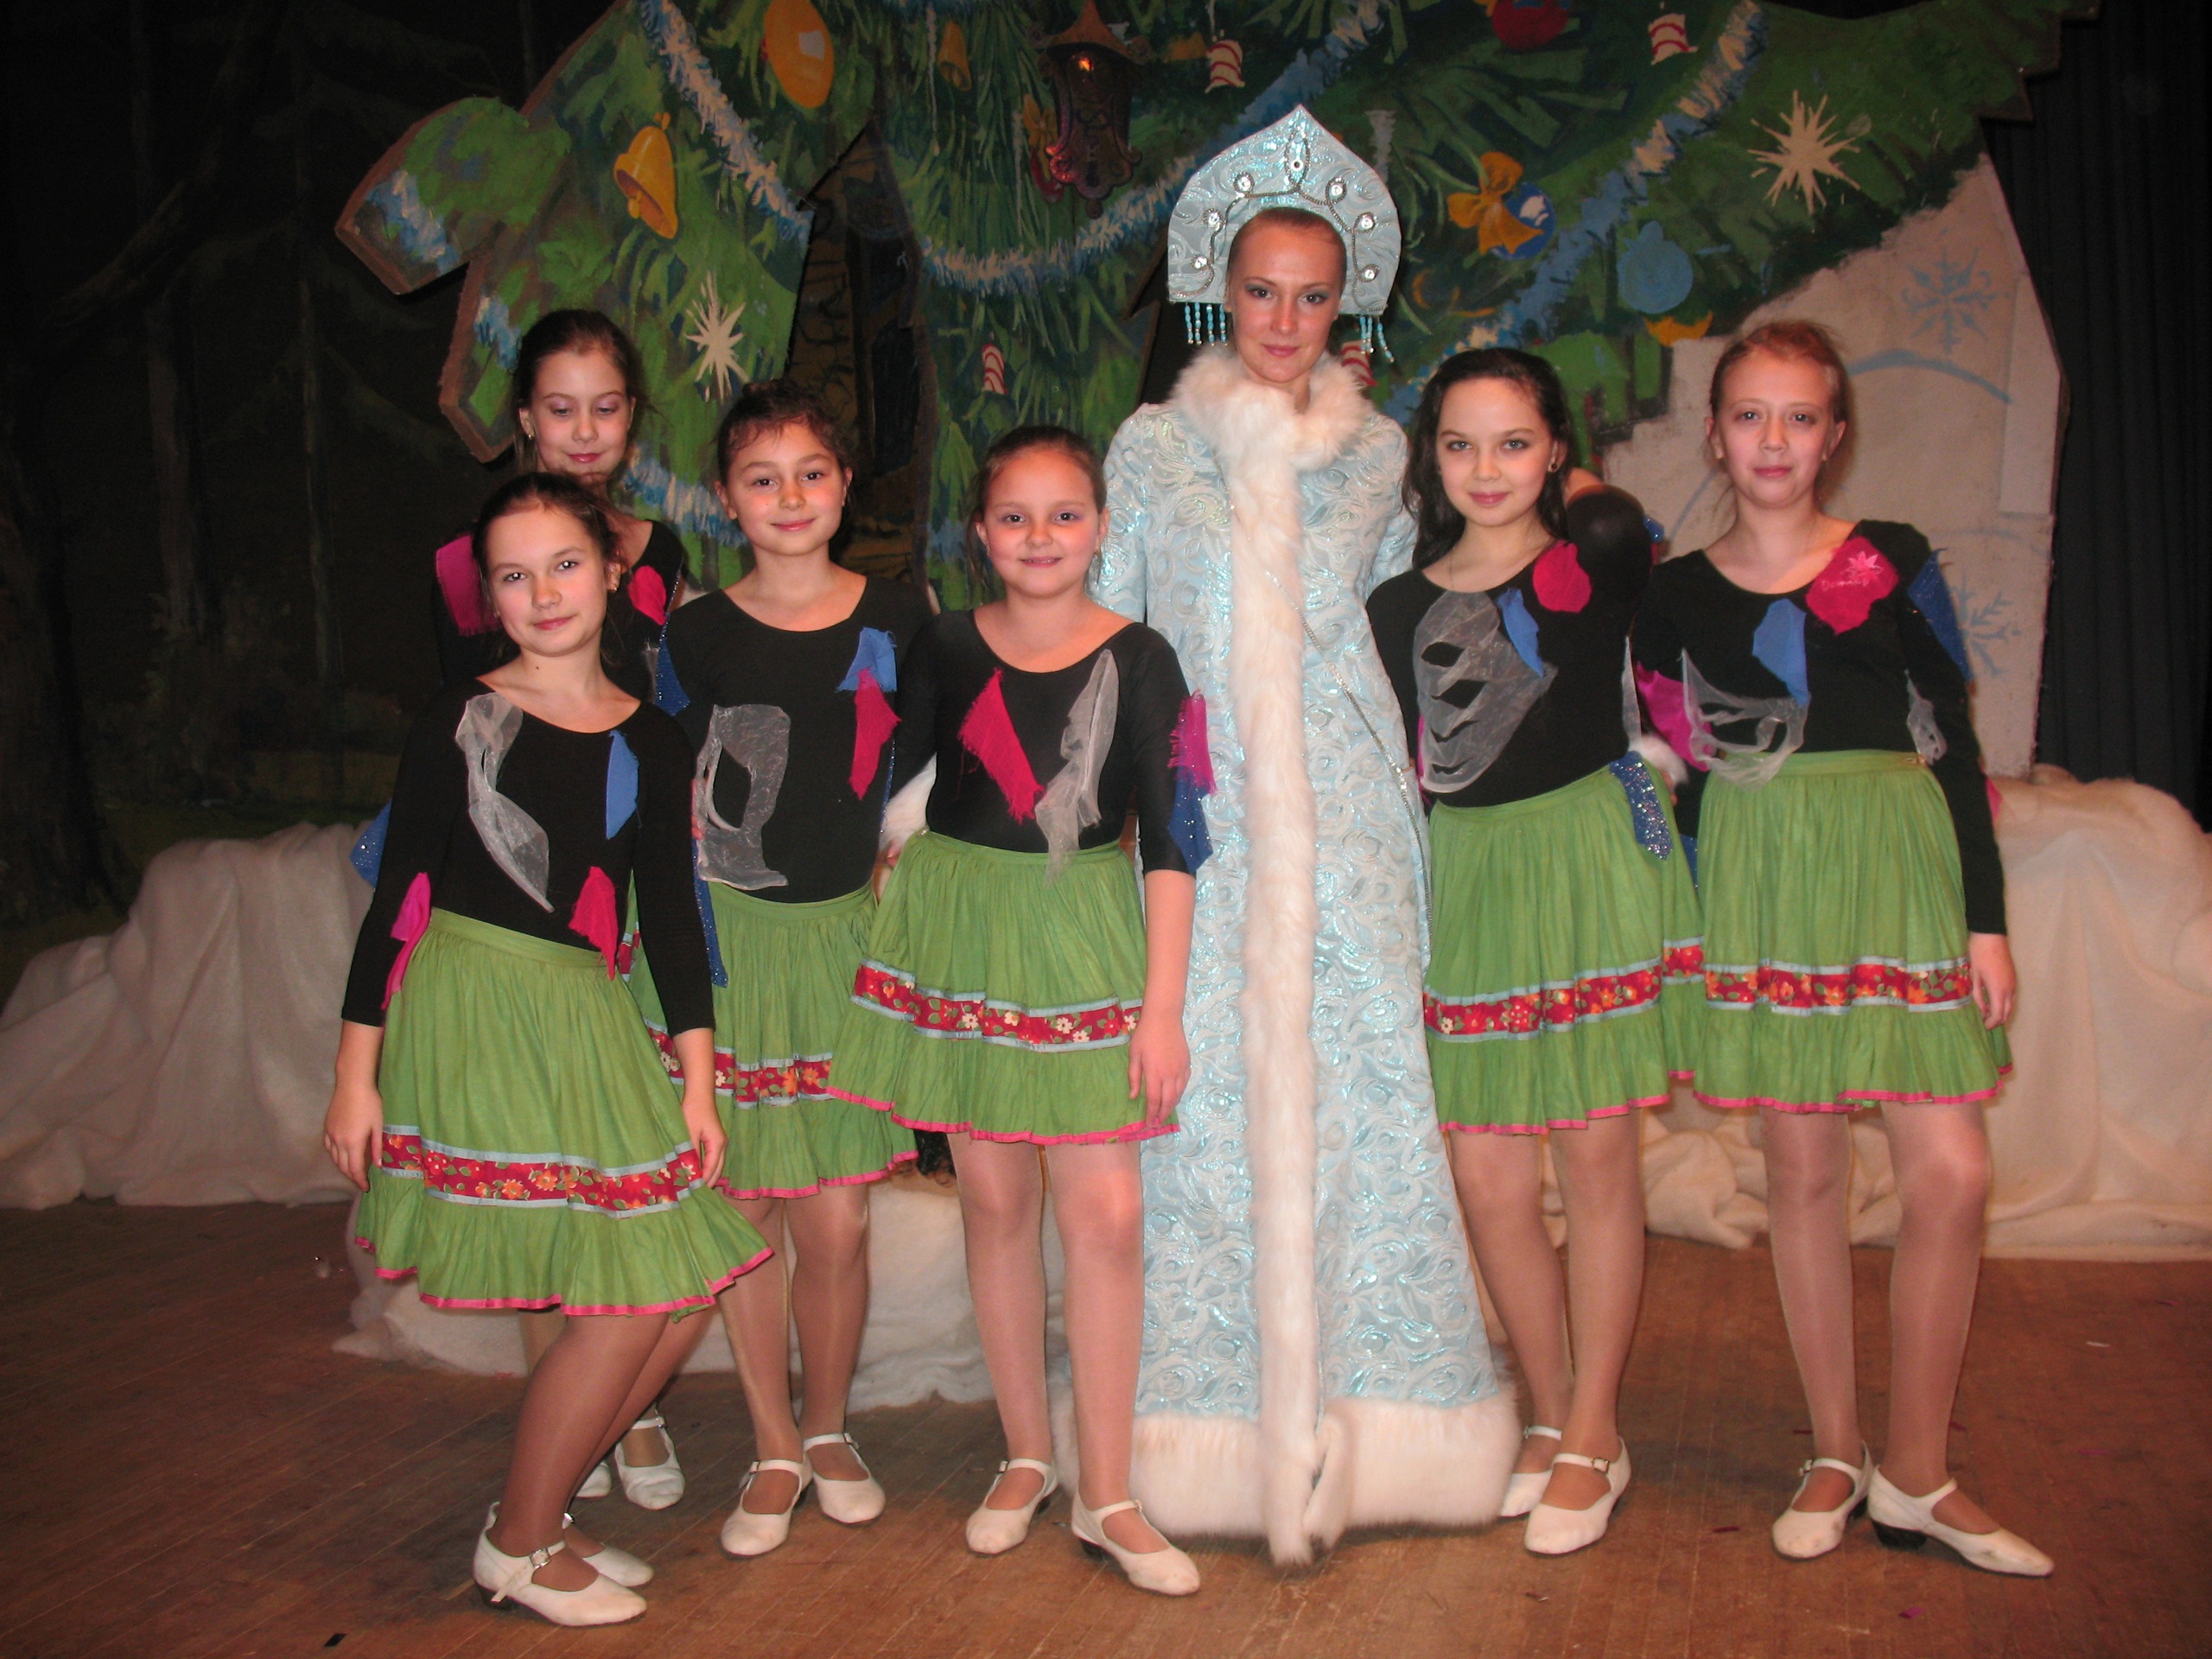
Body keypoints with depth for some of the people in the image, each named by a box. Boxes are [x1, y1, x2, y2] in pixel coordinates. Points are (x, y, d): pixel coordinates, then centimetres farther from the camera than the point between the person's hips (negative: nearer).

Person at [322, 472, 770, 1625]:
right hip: (471, 1013, -5)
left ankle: (538, 1512, 23)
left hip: (588, 1022, 5)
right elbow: (399, 895, -1)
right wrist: (355, 1073, -3)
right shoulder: (461, 717, -1)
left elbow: (670, 913, 11)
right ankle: (516, 1547, 14)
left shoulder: (649, 741, 10)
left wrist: (697, 1081, 8)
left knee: (681, 1286, 4)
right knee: (622, 1301, -7)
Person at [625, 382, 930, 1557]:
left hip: (842, 934, 1)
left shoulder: (897, 620, 3)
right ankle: (774, 1448, 22)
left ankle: (828, 1429, 25)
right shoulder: (696, 636, 0)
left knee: (836, 1220, 1)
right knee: (740, 1207, 4)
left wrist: (897, 867, 0)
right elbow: (673, 806, 3)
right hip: (724, 935, 0)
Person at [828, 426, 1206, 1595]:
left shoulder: (1139, 662, -4)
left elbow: (1171, 840, -6)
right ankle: (1025, 1455, 24)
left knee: (1104, 1215, -6)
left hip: (1084, 939, -1)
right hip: (958, 928, 2)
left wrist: (1163, 1010, -10)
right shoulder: (945, 650, 1)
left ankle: (1105, 1493, 7)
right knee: (994, 1200, 8)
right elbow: (881, 785, 10)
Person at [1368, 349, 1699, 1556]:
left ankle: (1593, 1435, 16)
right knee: (1485, 1183, 3)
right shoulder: (1399, 606, 8)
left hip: (1588, 863, -3)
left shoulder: (1596, 556, -4)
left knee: (1596, 1160, 1)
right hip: (1464, 881, 3)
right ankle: (1550, 1416, 23)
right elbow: (1399, 772, 11)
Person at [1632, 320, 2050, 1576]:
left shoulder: (1894, 563, 5)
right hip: (1763, 883, 0)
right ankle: (1837, 1455, 20)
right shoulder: (1678, 593, 6)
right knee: (1805, 1171, 4)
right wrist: (1695, 918, 5)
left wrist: (1988, 917, 0)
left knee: (1952, 1176, -6)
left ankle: (1917, 1477, 9)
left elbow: (1954, 745, 5)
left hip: (1902, 869, 0)